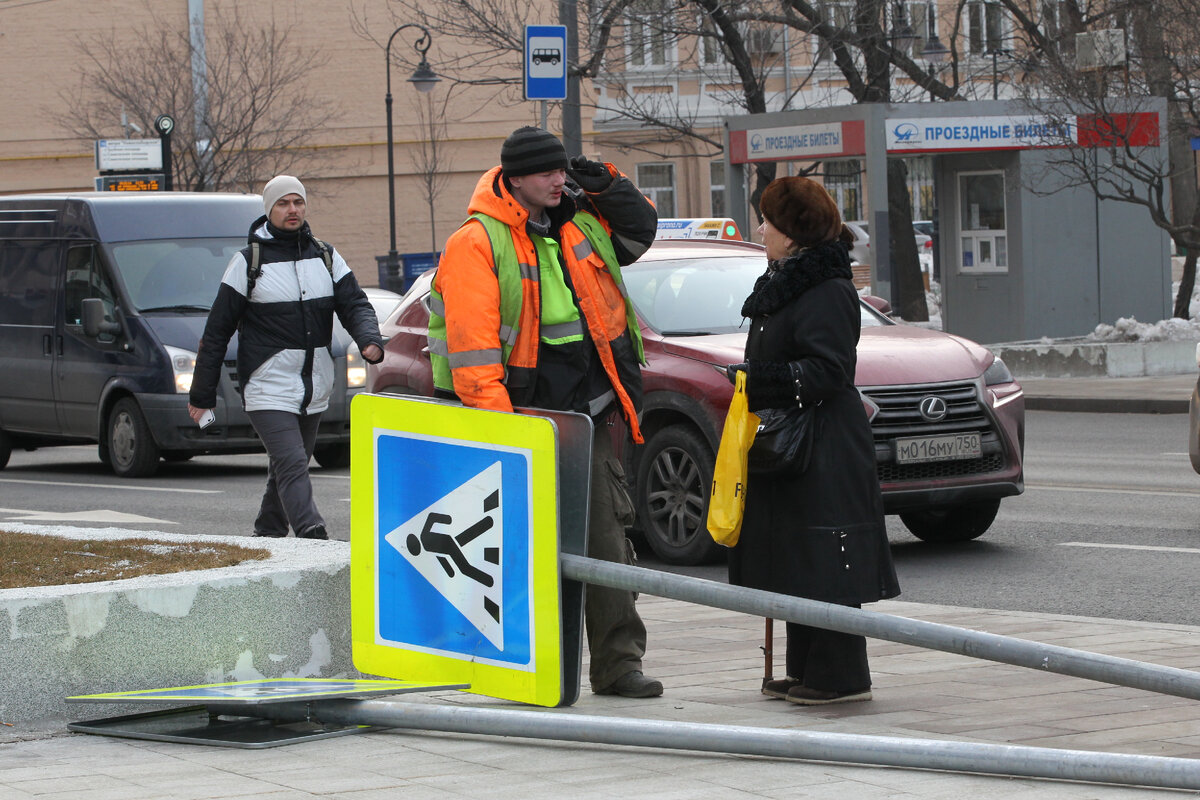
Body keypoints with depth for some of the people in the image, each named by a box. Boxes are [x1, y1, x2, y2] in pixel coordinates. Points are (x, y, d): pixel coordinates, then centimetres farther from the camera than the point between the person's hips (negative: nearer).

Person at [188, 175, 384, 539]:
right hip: (268, 391, -5)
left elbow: (355, 304, 4)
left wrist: (370, 340, -20)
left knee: (287, 469, 15)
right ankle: (314, 541, -29)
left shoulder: (326, 257, 10)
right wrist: (201, 393, 0)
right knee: (292, 467, -18)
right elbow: (217, 330, 1)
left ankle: (267, 536, 31)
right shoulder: (248, 261, -2)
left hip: (314, 392, 5)